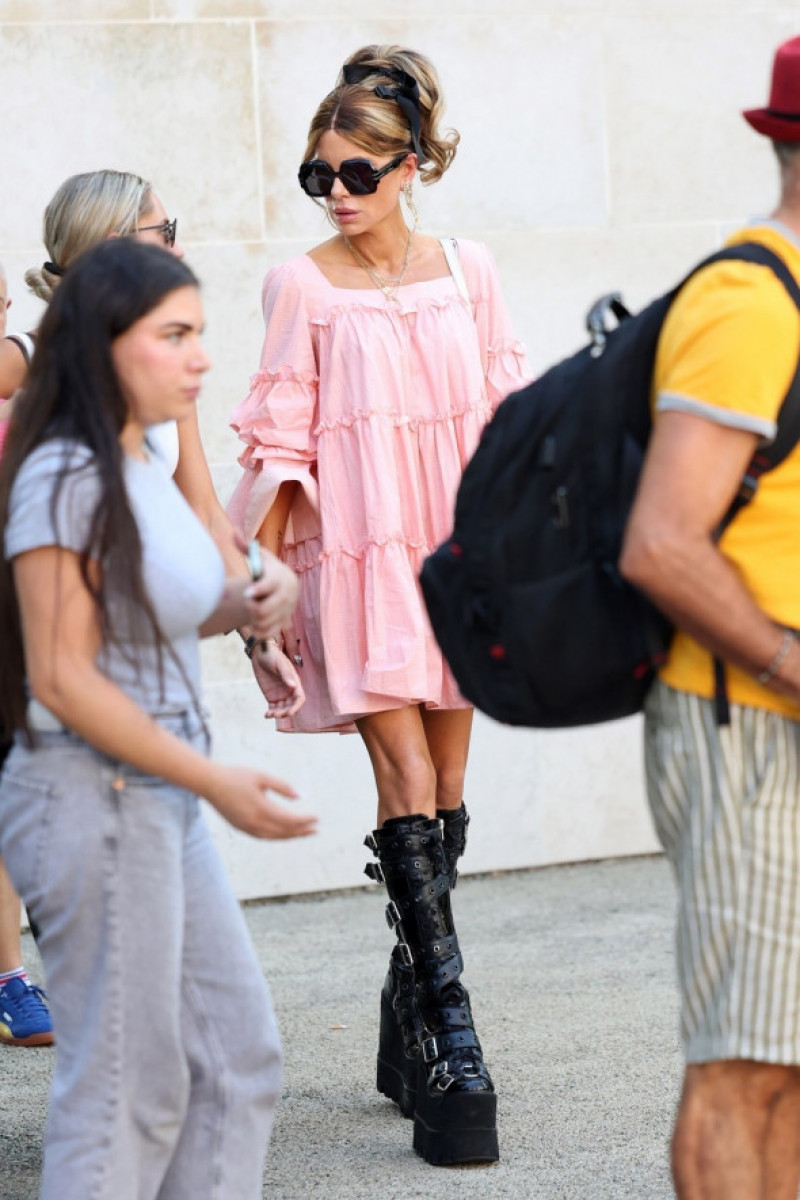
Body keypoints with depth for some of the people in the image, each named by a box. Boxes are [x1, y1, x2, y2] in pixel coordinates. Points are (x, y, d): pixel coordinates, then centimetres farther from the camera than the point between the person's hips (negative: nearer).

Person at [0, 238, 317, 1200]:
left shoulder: (142, 464, 10)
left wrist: (227, 609, 1)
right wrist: (217, 782, -19)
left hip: (158, 797, 9)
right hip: (90, 800, -9)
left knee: (237, 1056, 12)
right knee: (129, 1084, -1)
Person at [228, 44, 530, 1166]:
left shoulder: (467, 270, 8)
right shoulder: (302, 285, -1)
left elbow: (508, 415, 13)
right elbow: (280, 441, 0)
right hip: (361, 556, -3)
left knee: (444, 791, 6)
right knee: (407, 792, -10)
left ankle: (408, 1025, 19)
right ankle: (451, 1040, -10)